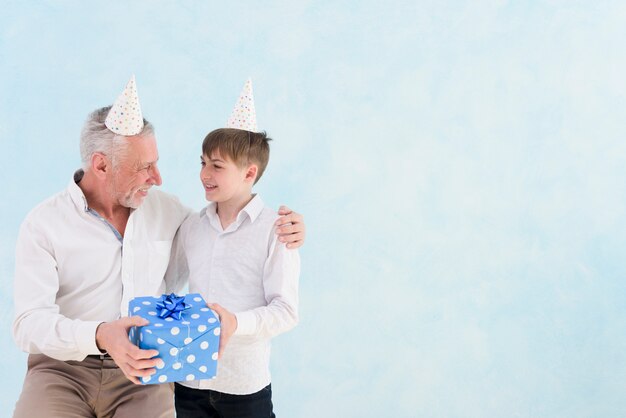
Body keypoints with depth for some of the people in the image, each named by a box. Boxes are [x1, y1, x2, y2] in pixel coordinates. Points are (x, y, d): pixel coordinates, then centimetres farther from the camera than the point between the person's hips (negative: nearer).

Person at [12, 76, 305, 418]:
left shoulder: (163, 208, 9)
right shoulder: (43, 224, -4)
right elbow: (29, 323, -13)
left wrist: (281, 228, 4)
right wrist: (100, 336, -32)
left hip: (142, 371, 3)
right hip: (64, 365, -2)